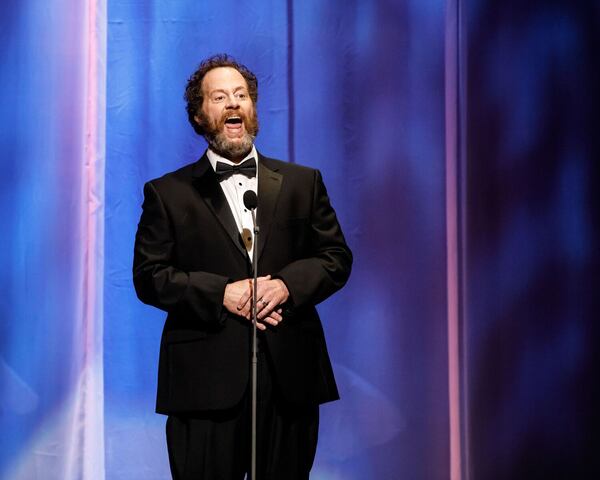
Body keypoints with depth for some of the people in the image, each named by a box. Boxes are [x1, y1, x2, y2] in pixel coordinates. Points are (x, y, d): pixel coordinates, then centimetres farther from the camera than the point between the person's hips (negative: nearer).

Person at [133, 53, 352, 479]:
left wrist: (287, 285, -10)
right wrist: (221, 293, -13)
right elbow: (149, 276, -1)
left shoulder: (302, 182, 12)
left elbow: (337, 257, 9)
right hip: (205, 380, -2)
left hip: (290, 377, 2)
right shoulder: (168, 193, 6)